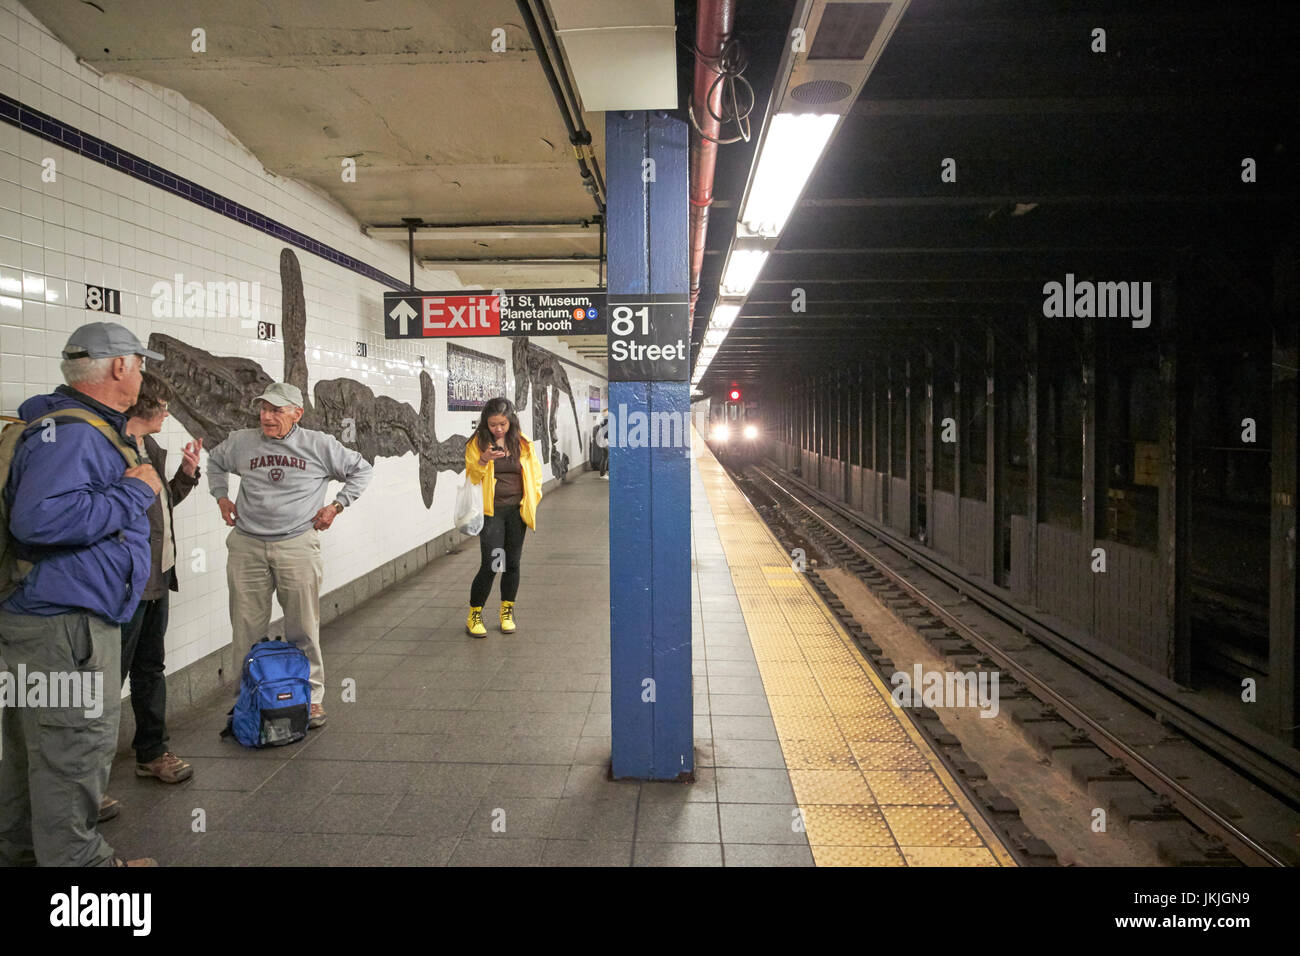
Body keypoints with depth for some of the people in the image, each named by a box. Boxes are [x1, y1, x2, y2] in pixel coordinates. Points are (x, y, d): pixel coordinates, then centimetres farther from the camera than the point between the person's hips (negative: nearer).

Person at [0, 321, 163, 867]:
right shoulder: (71, 432, -20)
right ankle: (76, 858, 16)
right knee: (76, 749, 2)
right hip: (64, 624, -11)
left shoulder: (88, 427, 14)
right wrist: (133, 491, -24)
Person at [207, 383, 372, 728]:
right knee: (247, 628, 7)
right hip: (246, 547, 3)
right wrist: (221, 496, 16)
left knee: (303, 628, 1)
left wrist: (336, 506, 4)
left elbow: (360, 469, 12)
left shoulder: (320, 445, 0)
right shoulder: (242, 442, 8)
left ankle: (312, 697, 13)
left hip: (297, 546, -2)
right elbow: (215, 461, 30)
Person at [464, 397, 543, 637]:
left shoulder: (522, 443, 5)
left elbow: (535, 473, 12)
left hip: (516, 510, 3)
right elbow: (470, 477, -5)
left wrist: (531, 501, 1)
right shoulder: (477, 443, -2)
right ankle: (474, 615, 9)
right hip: (491, 511, -3)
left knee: (513, 563, 9)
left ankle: (507, 612, 25)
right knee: (490, 564, -8)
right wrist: (483, 460, -24)